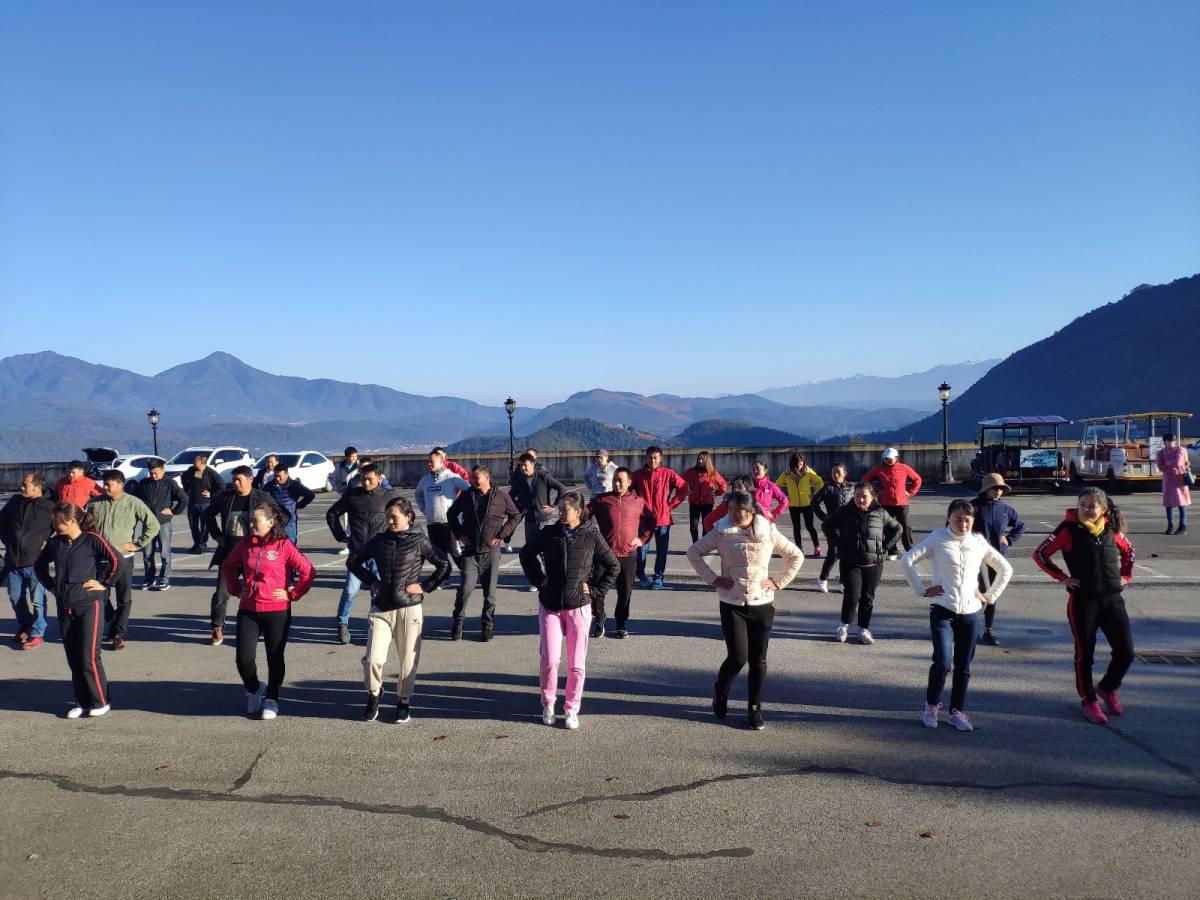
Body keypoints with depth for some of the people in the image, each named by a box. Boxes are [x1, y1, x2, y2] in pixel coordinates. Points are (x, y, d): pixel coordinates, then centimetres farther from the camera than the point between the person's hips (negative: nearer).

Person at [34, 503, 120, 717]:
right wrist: (51, 586, 13)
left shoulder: (92, 540, -11)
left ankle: (100, 701, 9)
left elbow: (116, 562, -16)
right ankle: (82, 702, 21)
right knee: (73, 658, 10)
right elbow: (39, 565, 22)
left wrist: (103, 584, -10)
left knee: (88, 657, -5)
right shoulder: (55, 543, 5)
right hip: (64, 606, 6)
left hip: (88, 605, -6)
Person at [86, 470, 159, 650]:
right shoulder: (95, 503, 3)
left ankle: (118, 634, 13)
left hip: (123, 557, -3)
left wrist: (138, 544, -5)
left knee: (124, 599, 2)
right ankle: (112, 624, 29)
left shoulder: (133, 503, -6)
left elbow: (153, 525, -2)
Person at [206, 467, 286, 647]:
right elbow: (209, 514, 19)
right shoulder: (225, 497, 2)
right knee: (221, 593, 2)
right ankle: (217, 628, 18)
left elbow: (283, 517, 3)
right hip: (228, 553, 2)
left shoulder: (262, 498, -5)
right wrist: (218, 536, 9)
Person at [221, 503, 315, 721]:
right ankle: (254, 690, 28)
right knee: (244, 658, 0)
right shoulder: (246, 544, 4)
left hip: (277, 611, -4)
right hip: (247, 610, 4)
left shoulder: (284, 545, -10)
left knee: (275, 658, 7)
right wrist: (235, 589, 11)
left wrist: (292, 594, -11)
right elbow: (227, 566, 21)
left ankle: (271, 699, 25)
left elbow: (308, 571, -12)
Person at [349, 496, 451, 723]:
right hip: (381, 609, 2)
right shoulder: (379, 540, 5)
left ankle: (403, 701, 26)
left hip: (409, 609, -2)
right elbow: (353, 561, 18)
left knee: (408, 660, 5)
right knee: (373, 659, -8)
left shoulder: (419, 541, -3)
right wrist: (371, 581, 8)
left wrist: (425, 587, -4)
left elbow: (444, 565, 1)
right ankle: (374, 695, 20)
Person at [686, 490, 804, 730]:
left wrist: (778, 582, 0)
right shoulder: (721, 533, -5)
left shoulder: (768, 533, -2)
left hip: (762, 604, 2)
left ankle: (754, 708, 21)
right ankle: (720, 692, 22)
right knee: (738, 657, -7)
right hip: (732, 604, -1)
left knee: (758, 660, 5)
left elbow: (796, 556, 8)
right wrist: (712, 579, -4)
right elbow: (693, 552, 3)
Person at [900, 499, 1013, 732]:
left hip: (970, 613, 3)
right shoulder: (938, 539, -3)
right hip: (942, 611, -3)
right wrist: (922, 589, -7)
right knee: (943, 663, -13)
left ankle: (957, 712, 24)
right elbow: (907, 560, -7)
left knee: (963, 668, 8)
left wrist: (990, 597, 11)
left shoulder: (979, 543, 6)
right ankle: (931, 705, 11)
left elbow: (1005, 569, 17)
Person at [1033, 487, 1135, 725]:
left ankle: (1108, 689, 30)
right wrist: (1062, 577, -8)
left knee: (1126, 652, 4)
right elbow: (1040, 554, -5)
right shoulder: (1069, 529, -7)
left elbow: (1128, 550, 25)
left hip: (1113, 598, 4)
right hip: (1083, 601, -4)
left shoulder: (1111, 529, 5)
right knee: (1085, 654, 5)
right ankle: (1088, 701, 22)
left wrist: (1126, 575, 13)